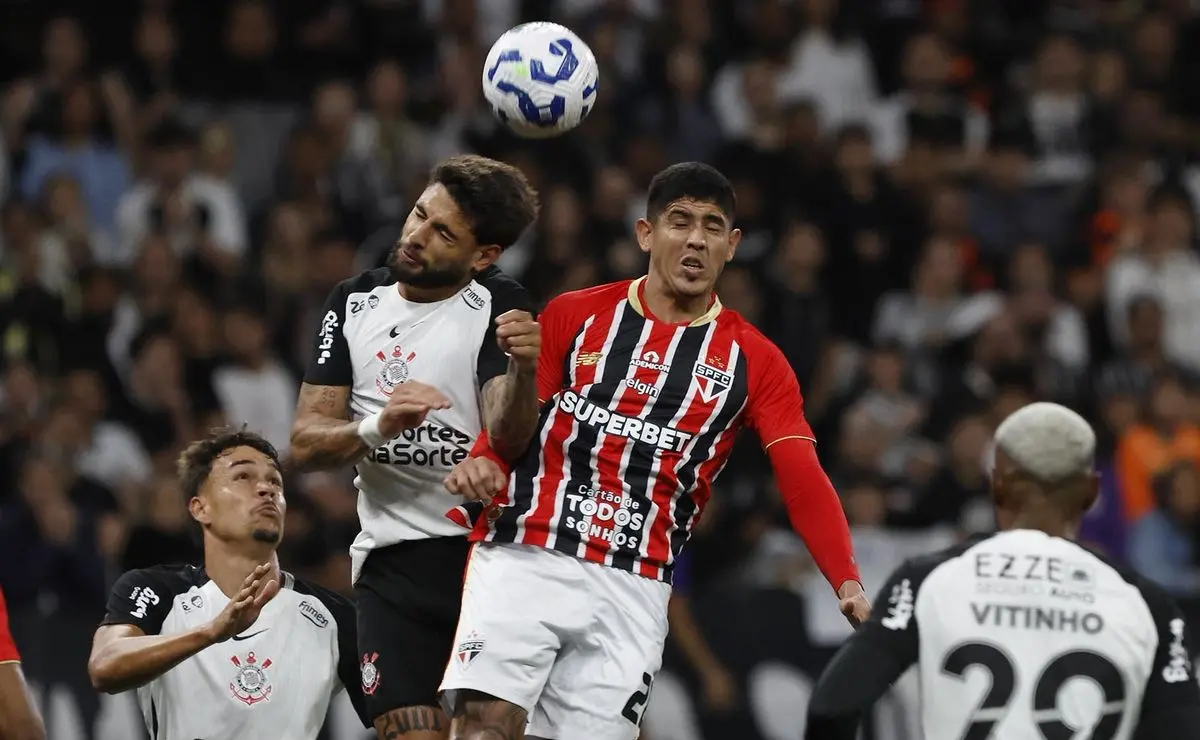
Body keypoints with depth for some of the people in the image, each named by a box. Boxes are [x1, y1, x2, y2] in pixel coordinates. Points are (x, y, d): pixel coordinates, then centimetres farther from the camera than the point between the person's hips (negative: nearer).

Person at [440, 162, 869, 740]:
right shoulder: (574, 317, 9)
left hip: (633, 589, 1)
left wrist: (848, 584, -17)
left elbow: (804, 482, -2)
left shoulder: (755, 362, 8)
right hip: (523, 557, -1)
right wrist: (483, 462, -14)